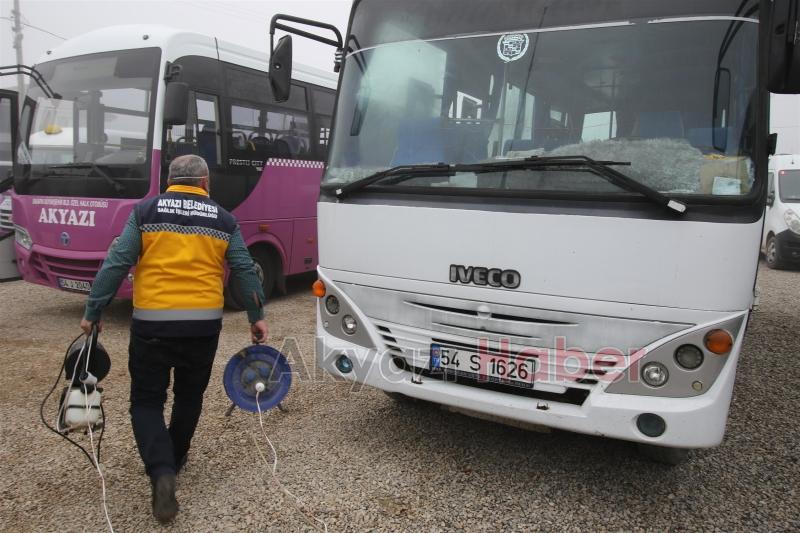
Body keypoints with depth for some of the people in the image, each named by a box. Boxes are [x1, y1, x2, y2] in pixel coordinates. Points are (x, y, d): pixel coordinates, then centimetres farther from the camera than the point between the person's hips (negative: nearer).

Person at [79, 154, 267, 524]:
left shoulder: (145, 211, 3)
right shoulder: (223, 219, 7)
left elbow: (116, 264, -3)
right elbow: (244, 270, 5)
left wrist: (92, 312, 4)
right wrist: (257, 316, 13)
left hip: (152, 322, -1)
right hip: (204, 324, 2)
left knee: (147, 400, 10)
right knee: (189, 396, 21)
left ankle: (161, 471, -8)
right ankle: (173, 459, 38)